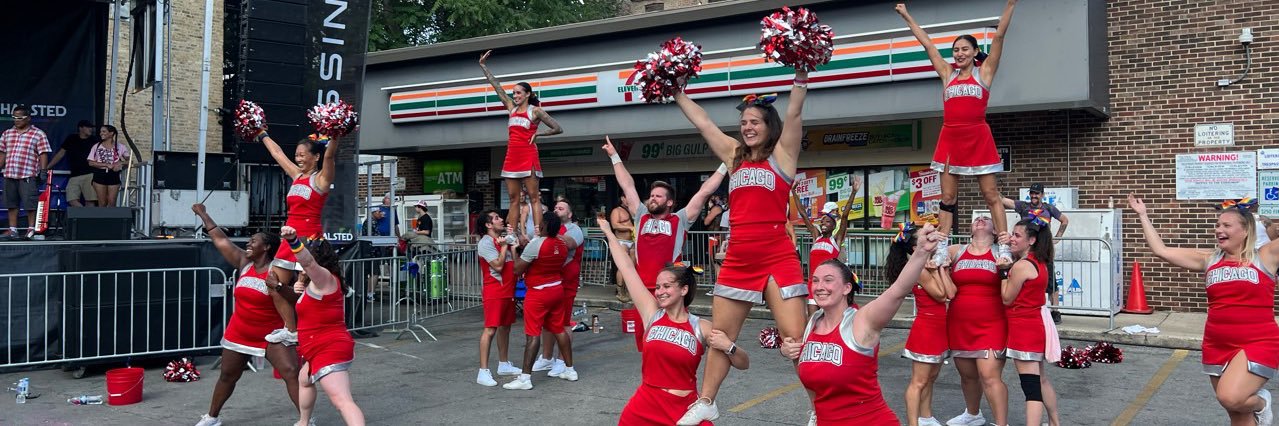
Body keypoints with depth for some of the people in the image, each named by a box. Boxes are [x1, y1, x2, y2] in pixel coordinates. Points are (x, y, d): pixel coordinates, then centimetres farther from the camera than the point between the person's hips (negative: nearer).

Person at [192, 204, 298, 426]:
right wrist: (203, 215, 17)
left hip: (272, 335, -6)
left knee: (292, 373, -18)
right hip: (239, 333, 6)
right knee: (227, 376, 19)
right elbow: (220, 239, 10)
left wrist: (279, 287, -41)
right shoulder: (243, 262, 1)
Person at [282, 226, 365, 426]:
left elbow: (308, 261, -37)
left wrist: (294, 241, -56)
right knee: (304, 380, 35)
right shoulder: (319, 281, 16)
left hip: (329, 349, -11)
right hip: (323, 349, 11)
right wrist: (300, 290, 7)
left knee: (342, 400, -24)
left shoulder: (324, 277, -16)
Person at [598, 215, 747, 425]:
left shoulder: (701, 328, -4)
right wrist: (609, 233, 5)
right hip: (644, 409, 2)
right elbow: (627, 269, 1)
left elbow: (744, 364, 0)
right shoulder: (651, 313, 0)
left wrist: (729, 347, -19)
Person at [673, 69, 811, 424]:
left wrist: (801, 76, -22)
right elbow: (702, 122, 19)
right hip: (738, 260, 6)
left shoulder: (782, 154, 1)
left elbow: (794, 114, -11)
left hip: (778, 259, -5)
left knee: (795, 337, -8)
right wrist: (676, 92, 22)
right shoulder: (734, 155, 14)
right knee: (720, 335, 13)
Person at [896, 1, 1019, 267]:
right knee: (947, 197, 5)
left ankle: (1004, 248, 0)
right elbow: (926, 43, 18)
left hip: (978, 138, -4)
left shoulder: (984, 72, 5)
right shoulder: (947, 74, 13)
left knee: (991, 195, 0)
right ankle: (942, 250, 7)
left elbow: (999, 36, -1)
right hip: (950, 138, 4)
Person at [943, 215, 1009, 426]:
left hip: (991, 325, -3)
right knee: (967, 374, 17)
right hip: (959, 325, 3)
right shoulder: (956, 251, 8)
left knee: (990, 375, -14)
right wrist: (937, 261, -9)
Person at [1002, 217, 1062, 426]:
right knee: (1041, 380, 22)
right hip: (1036, 324, 10)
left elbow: (1007, 299, -12)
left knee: (1031, 386, -11)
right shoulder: (1039, 262, 8)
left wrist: (1004, 272, -7)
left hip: (1024, 327, -10)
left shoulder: (1021, 266, -20)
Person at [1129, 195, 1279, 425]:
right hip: (1217, 346, 5)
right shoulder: (1209, 260, 7)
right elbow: (1161, 250, 7)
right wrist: (1143, 215, 8)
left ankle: (1260, 403, 10)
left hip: (1258, 344, -4)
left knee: (1230, 398, -23)